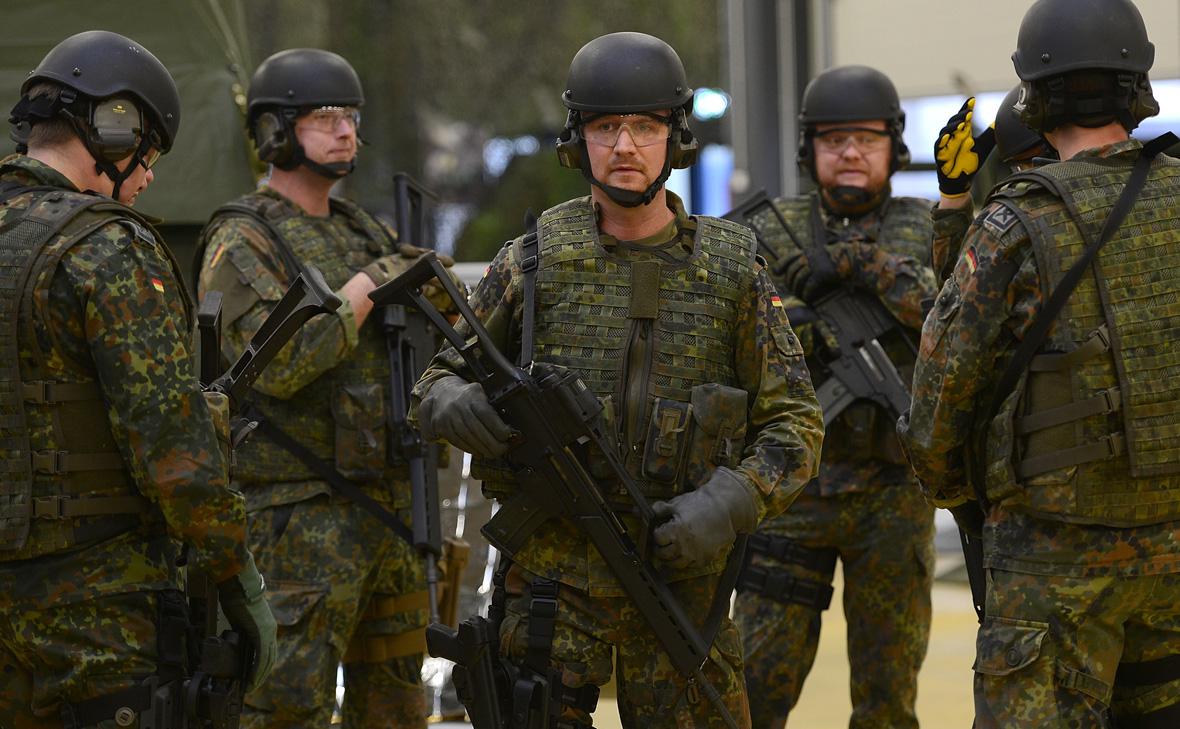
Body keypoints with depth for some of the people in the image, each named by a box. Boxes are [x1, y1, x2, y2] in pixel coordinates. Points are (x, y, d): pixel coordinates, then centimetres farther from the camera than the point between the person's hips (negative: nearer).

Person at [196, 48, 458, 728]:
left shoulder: (368, 233, 14)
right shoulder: (242, 243, -8)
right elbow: (278, 364, -22)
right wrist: (369, 286, -15)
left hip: (389, 509, 7)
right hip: (300, 517, -7)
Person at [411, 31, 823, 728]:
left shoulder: (732, 270, 2)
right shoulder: (534, 263, 2)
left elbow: (794, 424, 4)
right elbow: (440, 378, 11)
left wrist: (729, 506, -13)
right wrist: (456, 404, -14)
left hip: (680, 564, 1)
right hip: (554, 572, -1)